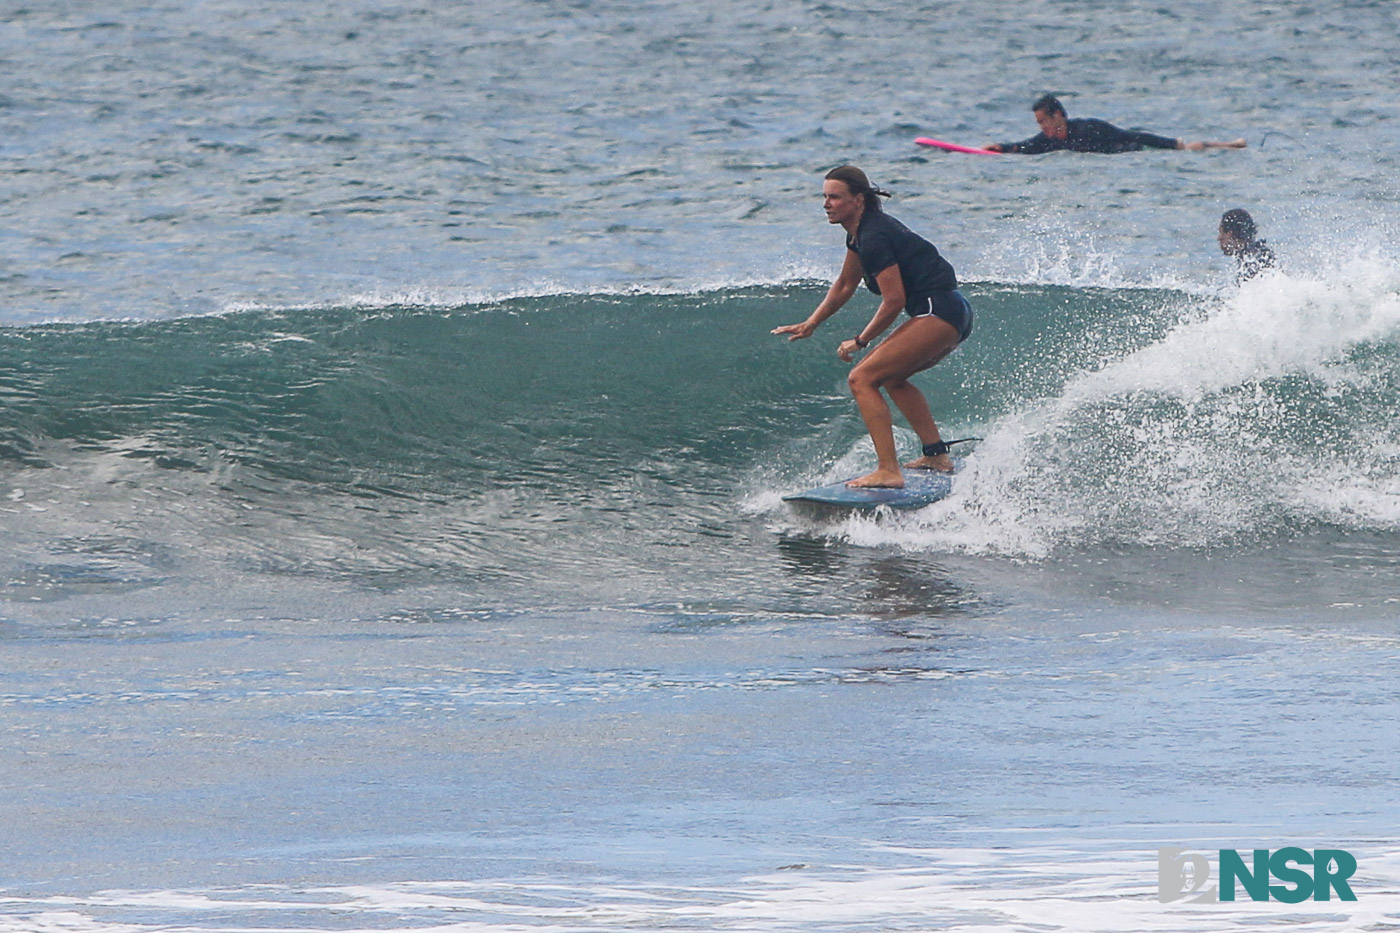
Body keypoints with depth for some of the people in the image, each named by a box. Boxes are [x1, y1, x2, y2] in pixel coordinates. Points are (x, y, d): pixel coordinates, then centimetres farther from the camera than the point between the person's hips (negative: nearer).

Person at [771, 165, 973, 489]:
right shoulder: (860, 231, 14)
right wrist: (811, 325, 25)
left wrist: (859, 341, -7)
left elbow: (894, 301, -18)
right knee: (891, 376, 30)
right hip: (954, 315, 11)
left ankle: (888, 471, -23)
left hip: (938, 313, -11)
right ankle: (937, 456, 30)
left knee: (862, 379, -14)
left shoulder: (874, 237, -17)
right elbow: (845, 286, 27)